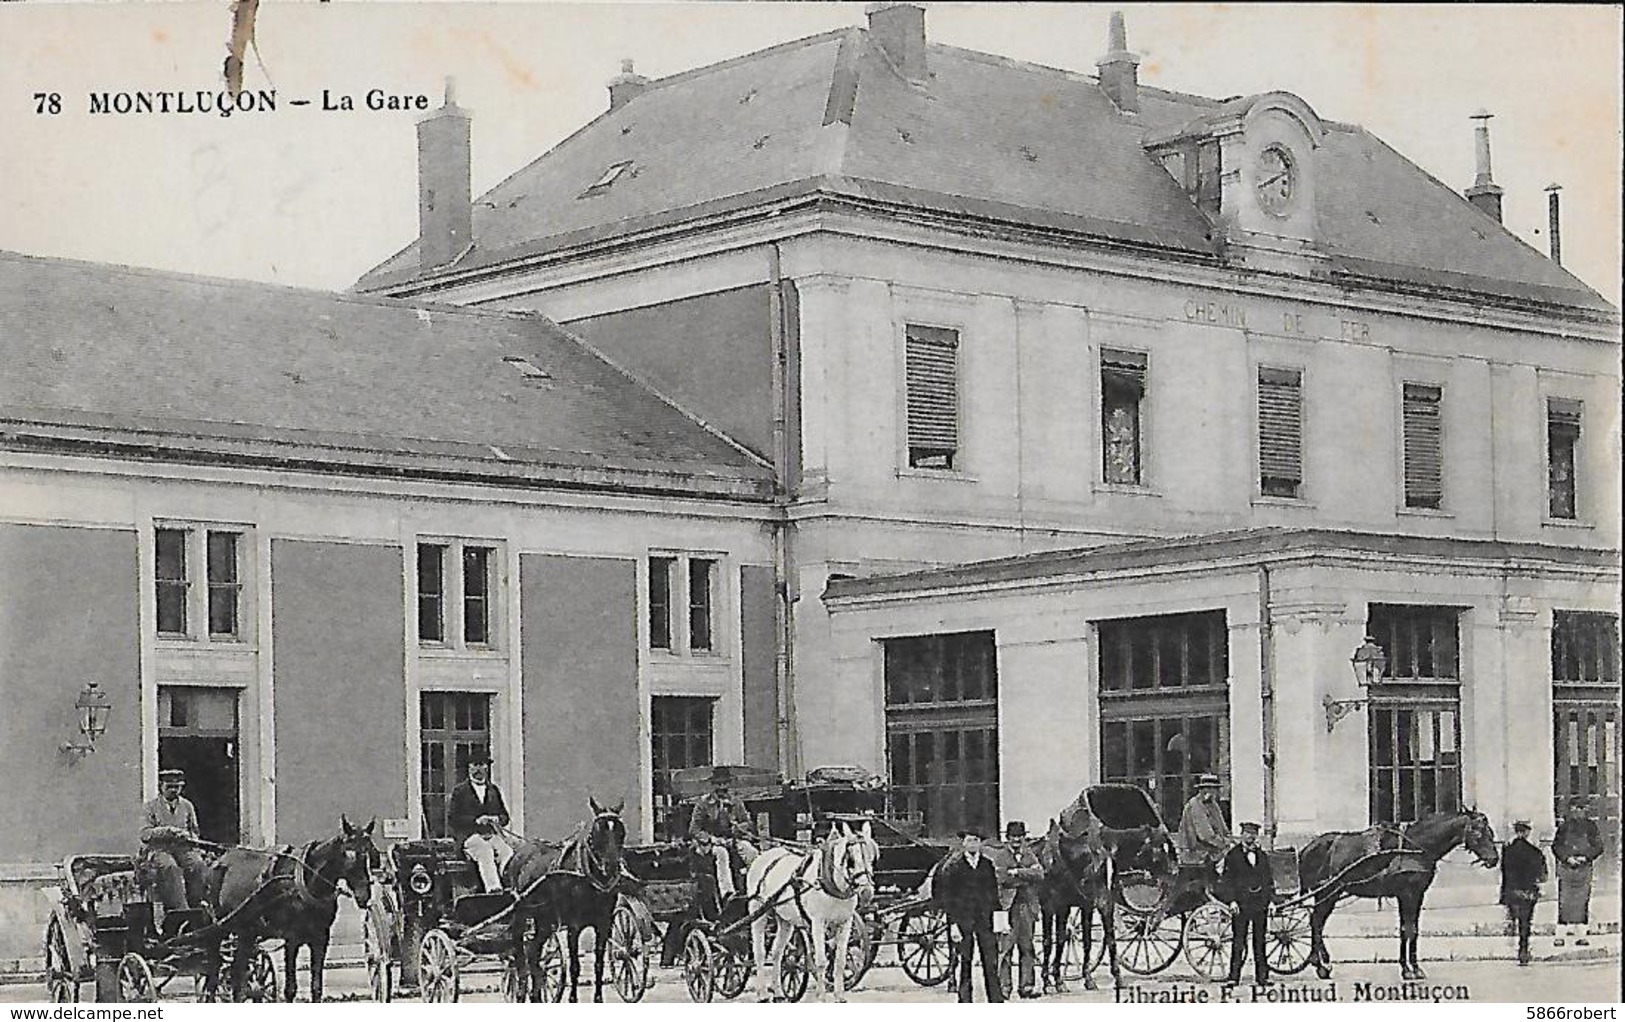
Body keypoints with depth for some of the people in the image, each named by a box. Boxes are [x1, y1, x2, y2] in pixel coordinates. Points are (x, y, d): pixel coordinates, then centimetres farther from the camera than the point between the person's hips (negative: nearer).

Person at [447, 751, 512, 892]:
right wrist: (475, 820, -13)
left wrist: (497, 819, -3)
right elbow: (451, 820, 0)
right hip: (469, 836, -4)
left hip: (493, 834, 4)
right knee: (485, 852, -37)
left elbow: (505, 816, 22)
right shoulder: (459, 792, 11)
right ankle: (493, 889, -51)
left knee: (507, 852, -30)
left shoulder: (495, 791, 23)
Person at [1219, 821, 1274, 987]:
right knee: (1238, 941, -4)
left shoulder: (1262, 856, 15)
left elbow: (1269, 879, 17)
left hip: (1260, 903, 3)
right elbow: (1227, 879, -1)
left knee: (1260, 941, 5)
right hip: (1241, 903, -3)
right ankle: (1234, 976, -3)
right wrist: (1232, 900, -10)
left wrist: (1272, 899, 7)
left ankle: (1262, 976, 8)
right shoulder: (1232, 855, 4)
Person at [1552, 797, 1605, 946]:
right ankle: (1560, 935, -2)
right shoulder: (1564, 826, 8)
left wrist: (1585, 857, -9)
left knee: (1582, 902, -2)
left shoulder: (1590, 826, 7)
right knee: (1564, 903, -3)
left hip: (1584, 868, 0)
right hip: (1565, 867, 0)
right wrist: (1567, 857, -10)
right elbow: (1556, 846, 6)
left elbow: (1598, 846, 6)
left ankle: (1582, 935, 1)